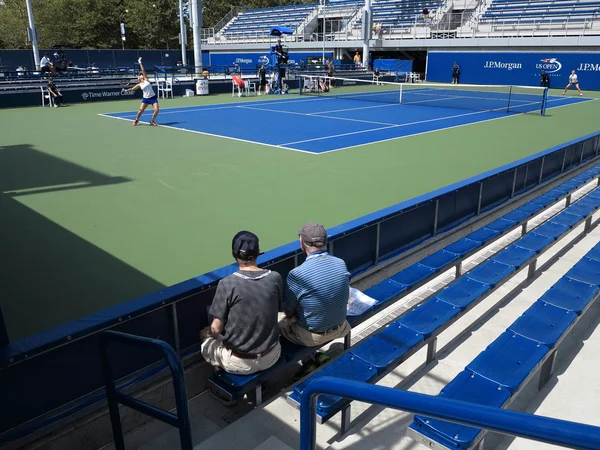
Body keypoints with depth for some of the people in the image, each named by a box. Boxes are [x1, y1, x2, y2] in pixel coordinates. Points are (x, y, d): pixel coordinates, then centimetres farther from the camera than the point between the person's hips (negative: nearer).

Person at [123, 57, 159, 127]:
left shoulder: (146, 80, 4)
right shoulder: (139, 85, 7)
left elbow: (143, 70, 1)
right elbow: (132, 89, 12)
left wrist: (140, 63, -1)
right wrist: (126, 90, -1)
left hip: (153, 98, -1)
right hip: (145, 98, 1)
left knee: (156, 110, -15)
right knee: (141, 110, -6)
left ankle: (152, 121, 5)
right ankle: (136, 120, 19)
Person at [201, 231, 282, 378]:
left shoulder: (227, 284, -20)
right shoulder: (275, 278, -9)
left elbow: (216, 328, -15)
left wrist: (206, 332, 9)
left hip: (239, 363, -3)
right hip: (271, 357, 3)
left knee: (206, 336, 26)